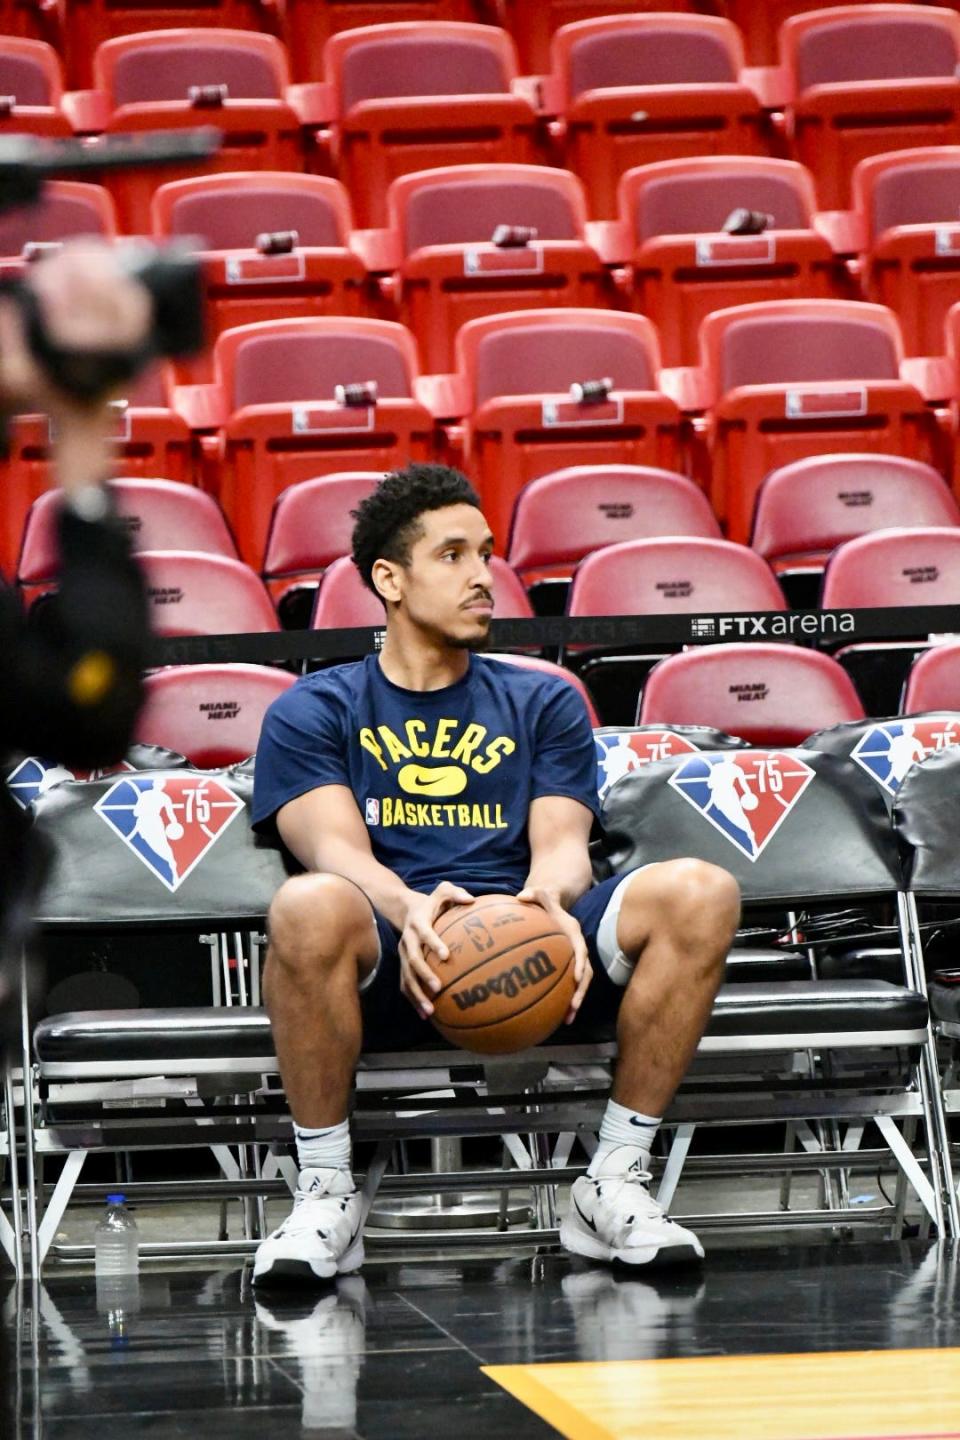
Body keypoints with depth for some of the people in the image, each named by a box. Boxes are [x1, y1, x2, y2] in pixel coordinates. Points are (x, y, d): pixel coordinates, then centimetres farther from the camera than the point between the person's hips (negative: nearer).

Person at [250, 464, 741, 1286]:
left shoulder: (543, 703, 24)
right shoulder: (314, 711, 15)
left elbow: (561, 843, 7)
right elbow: (336, 850, -3)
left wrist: (553, 897, -20)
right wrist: (408, 908, -28)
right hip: (394, 967, -2)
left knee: (699, 893, -25)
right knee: (310, 908, -38)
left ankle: (616, 1181, -16)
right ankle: (326, 1196, -20)